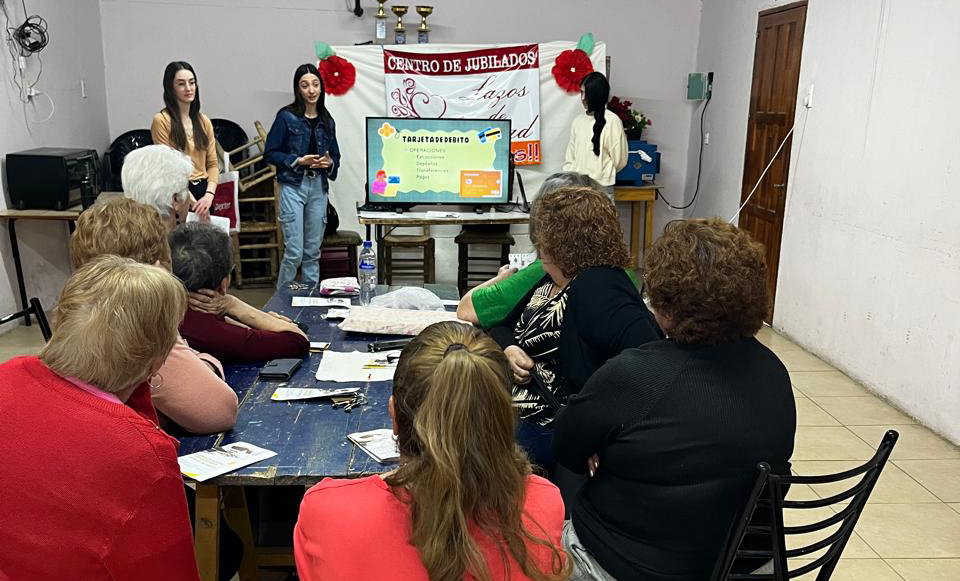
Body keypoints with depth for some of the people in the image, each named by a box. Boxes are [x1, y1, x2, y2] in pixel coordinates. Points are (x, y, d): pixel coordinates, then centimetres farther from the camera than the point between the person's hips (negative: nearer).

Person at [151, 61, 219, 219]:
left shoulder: (204, 121, 11)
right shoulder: (162, 120, -5)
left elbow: (212, 163, 8)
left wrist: (209, 194, -10)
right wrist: (192, 201, -16)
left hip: (203, 191, 5)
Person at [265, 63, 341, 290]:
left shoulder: (327, 121, 11)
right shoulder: (286, 116, -2)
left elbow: (335, 156, 18)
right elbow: (270, 153, -3)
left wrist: (329, 163, -5)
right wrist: (298, 161, -14)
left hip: (319, 187, 4)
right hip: (293, 186, -4)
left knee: (313, 251, 10)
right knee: (294, 251, -7)